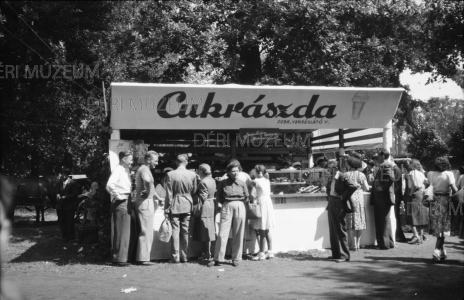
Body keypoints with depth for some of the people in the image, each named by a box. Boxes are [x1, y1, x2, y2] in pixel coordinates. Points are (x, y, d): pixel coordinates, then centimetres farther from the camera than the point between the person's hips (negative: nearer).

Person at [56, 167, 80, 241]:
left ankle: (70, 237, 8)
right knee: (61, 222, 9)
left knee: (69, 222, -1)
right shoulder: (61, 183, 12)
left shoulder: (73, 183, -8)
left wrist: (65, 197, -18)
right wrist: (58, 195, -2)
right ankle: (64, 236, 19)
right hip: (61, 206, 7)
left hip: (69, 207, -7)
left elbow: (75, 194, -13)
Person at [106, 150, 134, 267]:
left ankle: (117, 257, 21)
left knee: (125, 231, 13)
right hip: (120, 203, -10)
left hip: (126, 202, 10)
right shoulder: (118, 170, -13)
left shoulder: (126, 170, 15)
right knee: (121, 231, -6)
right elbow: (110, 185, -28)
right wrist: (118, 195, -19)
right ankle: (120, 258, -1)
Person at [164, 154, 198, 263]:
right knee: (185, 232, 10)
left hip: (175, 206, -2)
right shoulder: (192, 175, -4)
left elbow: (169, 193, -7)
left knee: (175, 231, 2)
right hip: (187, 206, 2)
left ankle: (175, 257, 2)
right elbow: (194, 191, 5)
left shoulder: (171, 174, -10)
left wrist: (166, 208, -1)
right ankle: (184, 256, 14)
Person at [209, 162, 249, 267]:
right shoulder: (223, 183, 2)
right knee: (222, 234, -6)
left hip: (239, 208, 1)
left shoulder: (242, 183, 5)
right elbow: (218, 197, 11)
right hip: (226, 207, -1)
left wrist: (238, 203, 8)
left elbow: (246, 197, 14)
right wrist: (226, 203, 3)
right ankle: (217, 259, -2)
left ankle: (236, 259, 12)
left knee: (238, 235, 3)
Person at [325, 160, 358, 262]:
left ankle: (344, 255, 1)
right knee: (332, 231, 11)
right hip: (331, 205, 8)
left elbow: (354, 186, -22)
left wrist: (343, 197, -17)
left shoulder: (342, 177, -13)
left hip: (339, 206, -8)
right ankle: (336, 254, 18)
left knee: (340, 230, -5)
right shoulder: (330, 178, 11)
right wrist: (329, 196, 11)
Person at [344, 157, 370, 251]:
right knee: (360, 220, 11)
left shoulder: (346, 174, -4)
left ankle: (354, 244, -1)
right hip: (359, 197, 2)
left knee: (351, 222, 3)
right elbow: (367, 188, 0)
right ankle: (358, 243, 12)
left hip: (349, 198, -1)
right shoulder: (361, 175, 0)